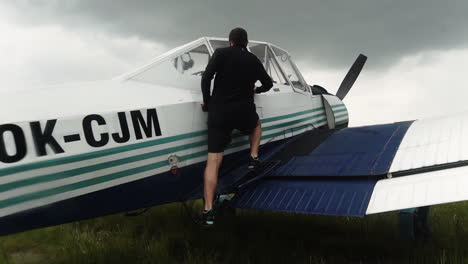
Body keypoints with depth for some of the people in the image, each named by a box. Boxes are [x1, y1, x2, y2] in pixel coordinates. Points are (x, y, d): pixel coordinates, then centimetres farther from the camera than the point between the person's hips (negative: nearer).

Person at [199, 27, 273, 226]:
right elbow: (268, 83, 26)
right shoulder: (254, 60, 13)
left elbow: (206, 77, -12)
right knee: (256, 125, 38)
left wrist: (207, 102, 1)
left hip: (219, 113, -2)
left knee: (213, 160, -2)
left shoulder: (221, 53, 2)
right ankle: (253, 158, 24)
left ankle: (208, 210, -6)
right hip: (245, 112, 2)